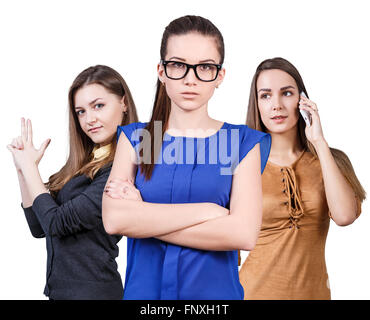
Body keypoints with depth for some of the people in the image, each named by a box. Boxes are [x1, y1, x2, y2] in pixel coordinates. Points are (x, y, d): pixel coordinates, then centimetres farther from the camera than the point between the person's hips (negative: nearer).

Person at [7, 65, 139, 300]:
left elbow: (57, 223, -18)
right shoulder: (85, 165, 5)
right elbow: (39, 227, 9)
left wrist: (29, 166, -6)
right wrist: (23, 170, 0)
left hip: (91, 290, -7)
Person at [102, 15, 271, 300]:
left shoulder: (243, 142, -3)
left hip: (216, 290, 0)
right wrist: (209, 210, -17)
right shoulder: (134, 137, 0)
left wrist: (143, 217, -16)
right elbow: (113, 219, -15)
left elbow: (244, 233, -17)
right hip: (143, 289, 1)